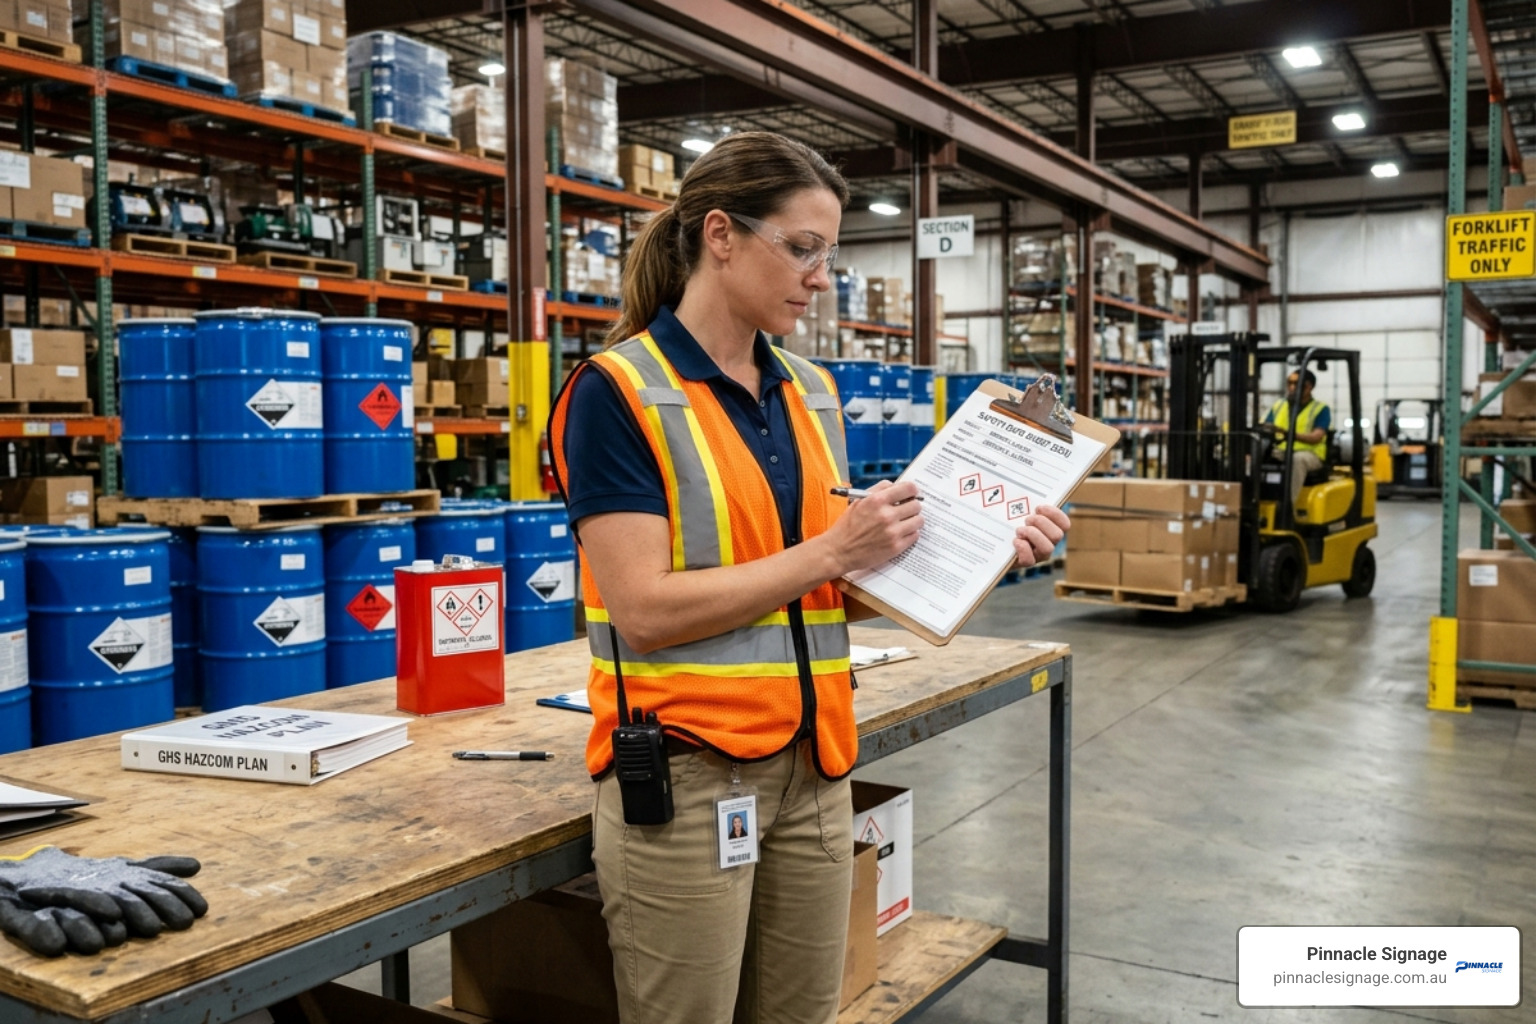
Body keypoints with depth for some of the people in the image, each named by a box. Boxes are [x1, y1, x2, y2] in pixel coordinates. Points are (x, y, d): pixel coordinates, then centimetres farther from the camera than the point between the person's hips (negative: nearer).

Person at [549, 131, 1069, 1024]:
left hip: (813, 767, 7)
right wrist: (830, 551, -18)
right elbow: (644, 609, -18)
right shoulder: (616, 393, -12)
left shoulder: (814, 395, 9)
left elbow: (834, 592, 12)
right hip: (683, 778, -6)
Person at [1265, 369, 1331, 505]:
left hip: (1309, 454, -4)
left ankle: (1288, 504, -45)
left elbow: (1316, 437, -12)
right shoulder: (1278, 406, 17)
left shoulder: (1320, 409, 3)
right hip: (1280, 452, 4)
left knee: (1297, 459, -39)